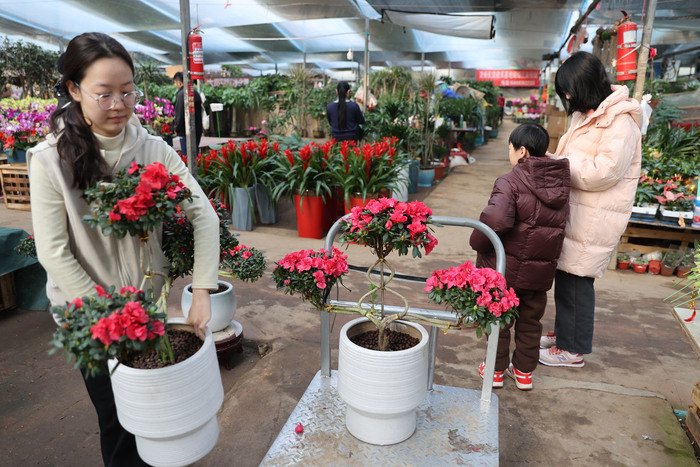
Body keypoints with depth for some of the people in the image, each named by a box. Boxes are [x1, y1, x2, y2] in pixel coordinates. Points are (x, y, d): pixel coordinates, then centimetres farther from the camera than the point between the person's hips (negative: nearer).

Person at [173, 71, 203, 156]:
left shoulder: (181, 94, -14)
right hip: (198, 130, 8)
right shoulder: (196, 93, 11)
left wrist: (177, 129, -4)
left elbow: (180, 114, -15)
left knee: (186, 155, -3)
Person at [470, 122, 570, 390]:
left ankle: (496, 370, 26)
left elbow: (496, 219, -33)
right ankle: (524, 372, 33)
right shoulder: (560, 184, 3)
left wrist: (478, 242, -17)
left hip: (505, 268, -5)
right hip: (541, 270, 6)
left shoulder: (510, 181, -19)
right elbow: (560, 225, 11)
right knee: (530, 322, 20)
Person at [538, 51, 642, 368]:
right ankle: (564, 332, 32)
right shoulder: (587, 115, 15)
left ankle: (573, 349, 14)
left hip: (594, 219, -9)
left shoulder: (620, 122, -15)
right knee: (565, 274, 15)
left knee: (575, 278, -1)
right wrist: (555, 162, 3)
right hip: (575, 210, 9)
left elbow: (603, 172, -23)